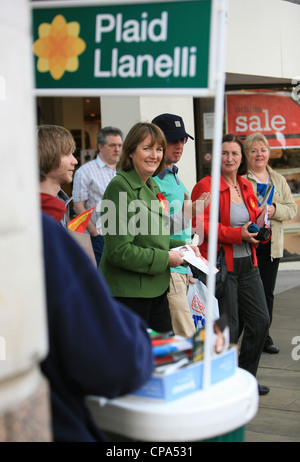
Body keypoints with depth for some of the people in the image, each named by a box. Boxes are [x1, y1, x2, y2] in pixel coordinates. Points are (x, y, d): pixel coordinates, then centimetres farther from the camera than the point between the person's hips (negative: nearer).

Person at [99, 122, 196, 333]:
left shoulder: (152, 186, 13)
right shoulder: (119, 187, -15)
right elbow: (119, 251, -21)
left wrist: (182, 247, 8)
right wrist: (165, 258, -14)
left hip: (156, 290, 9)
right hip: (128, 293, -9)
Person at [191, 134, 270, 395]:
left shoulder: (246, 187, 14)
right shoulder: (205, 187, -9)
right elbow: (202, 226, -17)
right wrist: (239, 234, -21)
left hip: (248, 265, 8)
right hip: (221, 266, -8)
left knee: (261, 321, 11)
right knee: (229, 328, -2)